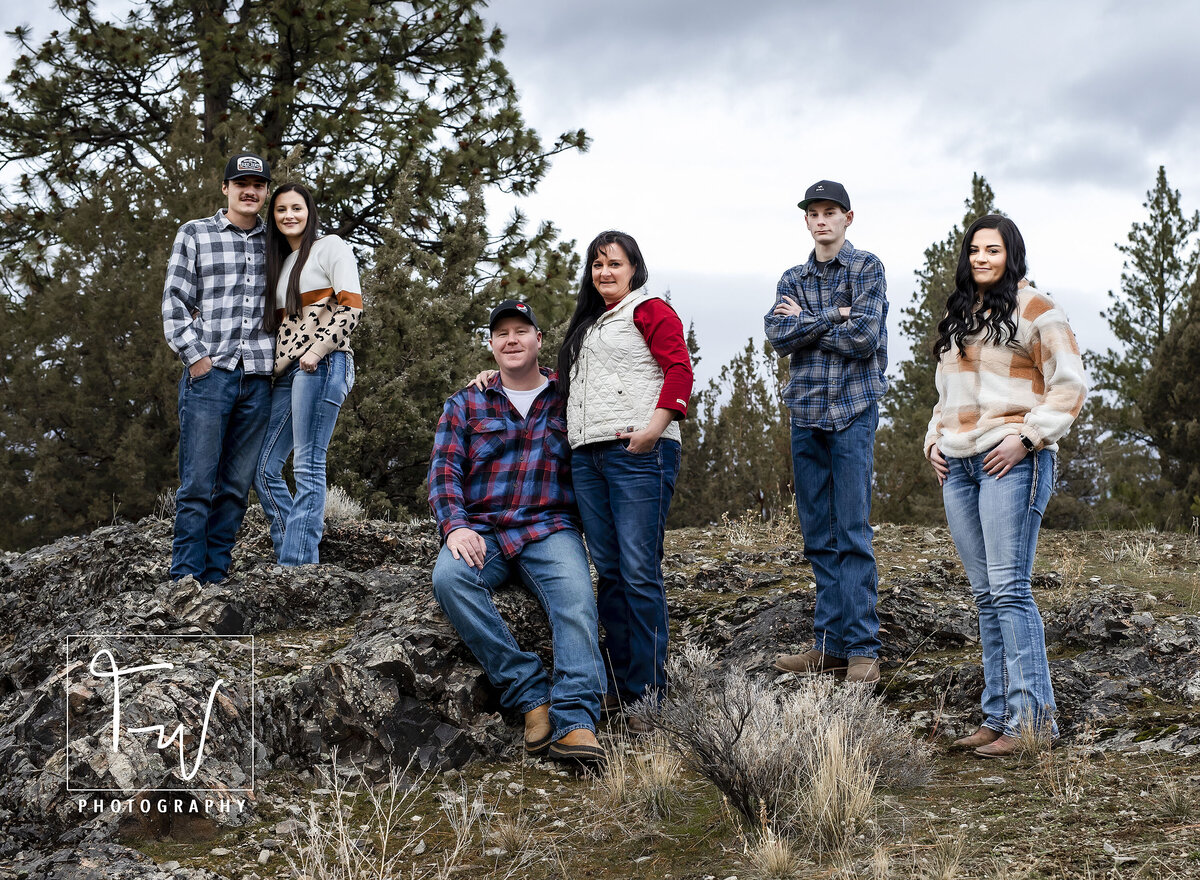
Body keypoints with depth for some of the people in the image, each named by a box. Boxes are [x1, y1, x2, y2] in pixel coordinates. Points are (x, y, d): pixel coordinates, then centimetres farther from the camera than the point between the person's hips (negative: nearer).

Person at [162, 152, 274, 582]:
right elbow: (175, 301, 2)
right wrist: (195, 356, -7)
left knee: (237, 486, 5)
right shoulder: (194, 234, 7)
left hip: (258, 380, 3)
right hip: (209, 374, -3)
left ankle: (216, 577, 10)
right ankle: (185, 579, -3)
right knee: (197, 484, -7)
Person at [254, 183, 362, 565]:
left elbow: (352, 307, -9)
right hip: (287, 372, 9)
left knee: (308, 468, -13)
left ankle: (298, 562, -15)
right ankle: (292, 556, 8)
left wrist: (317, 351, -15)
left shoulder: (330, 247, 2)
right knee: (264, 470, 4)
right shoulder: (281, 262, 24)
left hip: (322, 365, -9)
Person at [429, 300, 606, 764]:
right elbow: (444, 470, 6)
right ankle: (531, 697, -29)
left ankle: (575, 722, -42)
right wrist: (455, 526, -11)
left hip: (550, 528, -1)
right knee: (449, 577, -32)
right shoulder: (465, 404, 16)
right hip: (481, 530, 1)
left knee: (575, 598, -32)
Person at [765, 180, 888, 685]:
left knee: (852, 533, -9)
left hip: (853, 409, -5)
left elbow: (864, 337, -12)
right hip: (805, 411, 5)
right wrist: (834, 315, -9)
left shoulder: (867, 269, 2)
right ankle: (830, 645, 9)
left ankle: (862, 648, -7)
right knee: (818, 537, 5)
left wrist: (804, 323, -3)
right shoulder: (793, 280, 16)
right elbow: (777, 336, -1)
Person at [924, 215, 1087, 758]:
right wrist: (934, 441, 15)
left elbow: (1069, 385, -6)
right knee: (985, 594, 5)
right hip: (958, 467, 7)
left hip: (1011, 463, -7)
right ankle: (998, 716, 8)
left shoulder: (1034, 309, 0)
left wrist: (1026, 438, -14)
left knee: (1008, 587, -13)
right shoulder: (956, 315, 22)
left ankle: (1032, 718, -11)